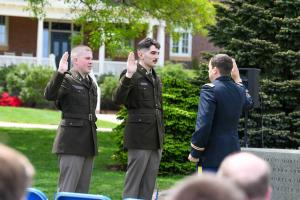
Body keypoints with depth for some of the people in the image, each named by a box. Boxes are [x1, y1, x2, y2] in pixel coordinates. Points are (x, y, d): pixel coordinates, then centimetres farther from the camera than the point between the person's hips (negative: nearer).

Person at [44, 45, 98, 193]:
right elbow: (49, 95, -25)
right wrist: (60, 73, -37)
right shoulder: (67, 80, -6)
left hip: (88, 141, 8)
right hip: (72, 141, -8)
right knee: (67, 189, -9)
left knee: (83, 190, 9)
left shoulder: (91, 84, 17)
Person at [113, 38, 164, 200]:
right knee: (133, 181, -4)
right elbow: (118, 99, -20)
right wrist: (128, 76, -33)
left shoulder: (156, 78, 17)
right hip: (139, 138, -8)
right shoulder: (132, 76, -7)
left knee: (149, 184, 9)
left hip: (156, 139, 8)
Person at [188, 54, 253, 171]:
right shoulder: (239, 90, 10)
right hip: (233, 152, 7)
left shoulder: (210, 89, -12)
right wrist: (237, 79, 37)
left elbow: (203, 124, -18)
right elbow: (248, 103, 36)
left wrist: (194, 153, -9)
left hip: (212, 157, -7)